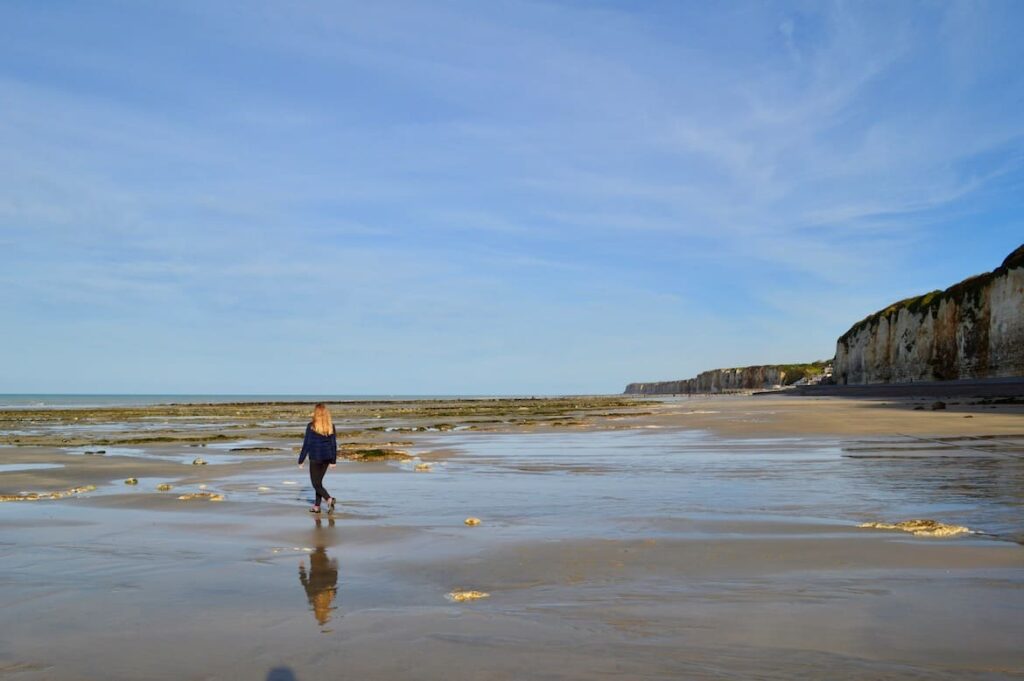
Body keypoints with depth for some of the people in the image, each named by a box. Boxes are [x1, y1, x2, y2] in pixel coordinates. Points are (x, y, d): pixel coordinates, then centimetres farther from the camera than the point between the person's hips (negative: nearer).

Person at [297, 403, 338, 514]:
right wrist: (333, 461, 12)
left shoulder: (311, 426, -10)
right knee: (319, 481, 18)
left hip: (315, 458, -5)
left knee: (316, 483, 2)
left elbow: (306, 444, -9)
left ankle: (329, 499, -21)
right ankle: (317, 506, 19)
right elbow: (334, 444, 5)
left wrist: (301, 460, -1)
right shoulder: (330, 426, 2)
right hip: (327, 458, 5)